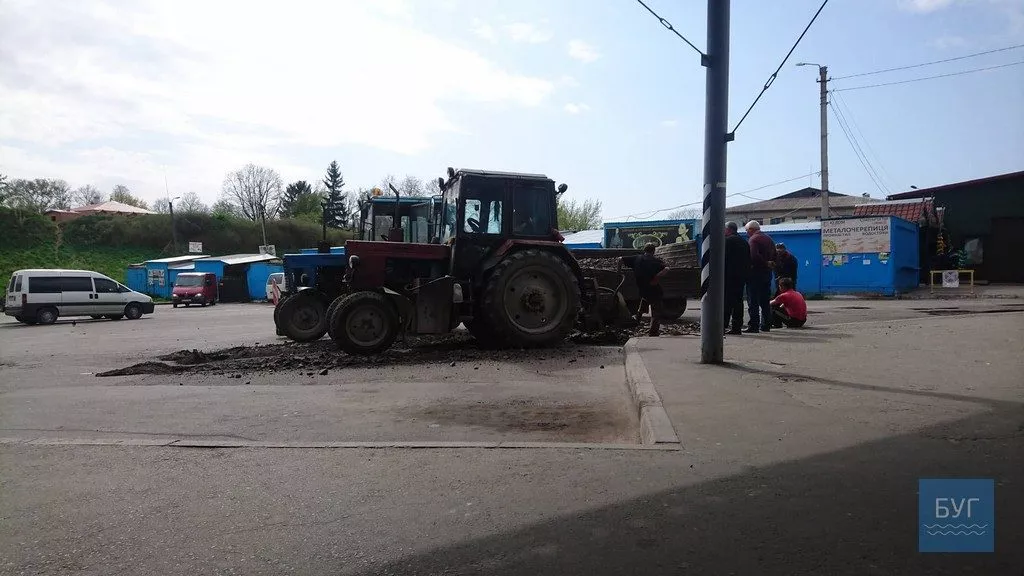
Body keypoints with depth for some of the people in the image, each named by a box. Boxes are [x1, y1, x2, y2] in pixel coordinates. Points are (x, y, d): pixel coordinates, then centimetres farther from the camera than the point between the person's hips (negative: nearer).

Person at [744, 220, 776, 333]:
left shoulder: (753, 239, -11)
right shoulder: (768, 239, 15)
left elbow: (754, 256, -23)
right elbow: (774, 255, 14)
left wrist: (765, 263, -12)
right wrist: (769, 263, 3)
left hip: (755, 272, -8)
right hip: (767, 273, 8)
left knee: (753, 302, -5)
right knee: (765, 301, 14)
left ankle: (753, 326, -7)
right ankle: (766, 325, 17)